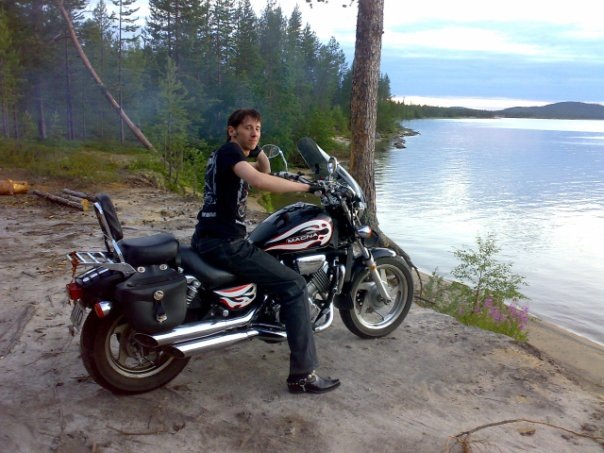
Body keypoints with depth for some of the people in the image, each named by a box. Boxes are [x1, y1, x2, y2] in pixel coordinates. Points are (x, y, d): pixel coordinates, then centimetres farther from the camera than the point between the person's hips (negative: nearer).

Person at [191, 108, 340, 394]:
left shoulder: (223, 155, 20)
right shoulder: (230, 150, -10)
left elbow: (263, 173, 28)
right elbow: (259, 181, -30)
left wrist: (259, 151, 11)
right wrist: (306, 186, -24)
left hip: (207, 240, 11)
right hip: (224, 243, -11)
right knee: (293, 285, -15)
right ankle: (302, 375, -15)